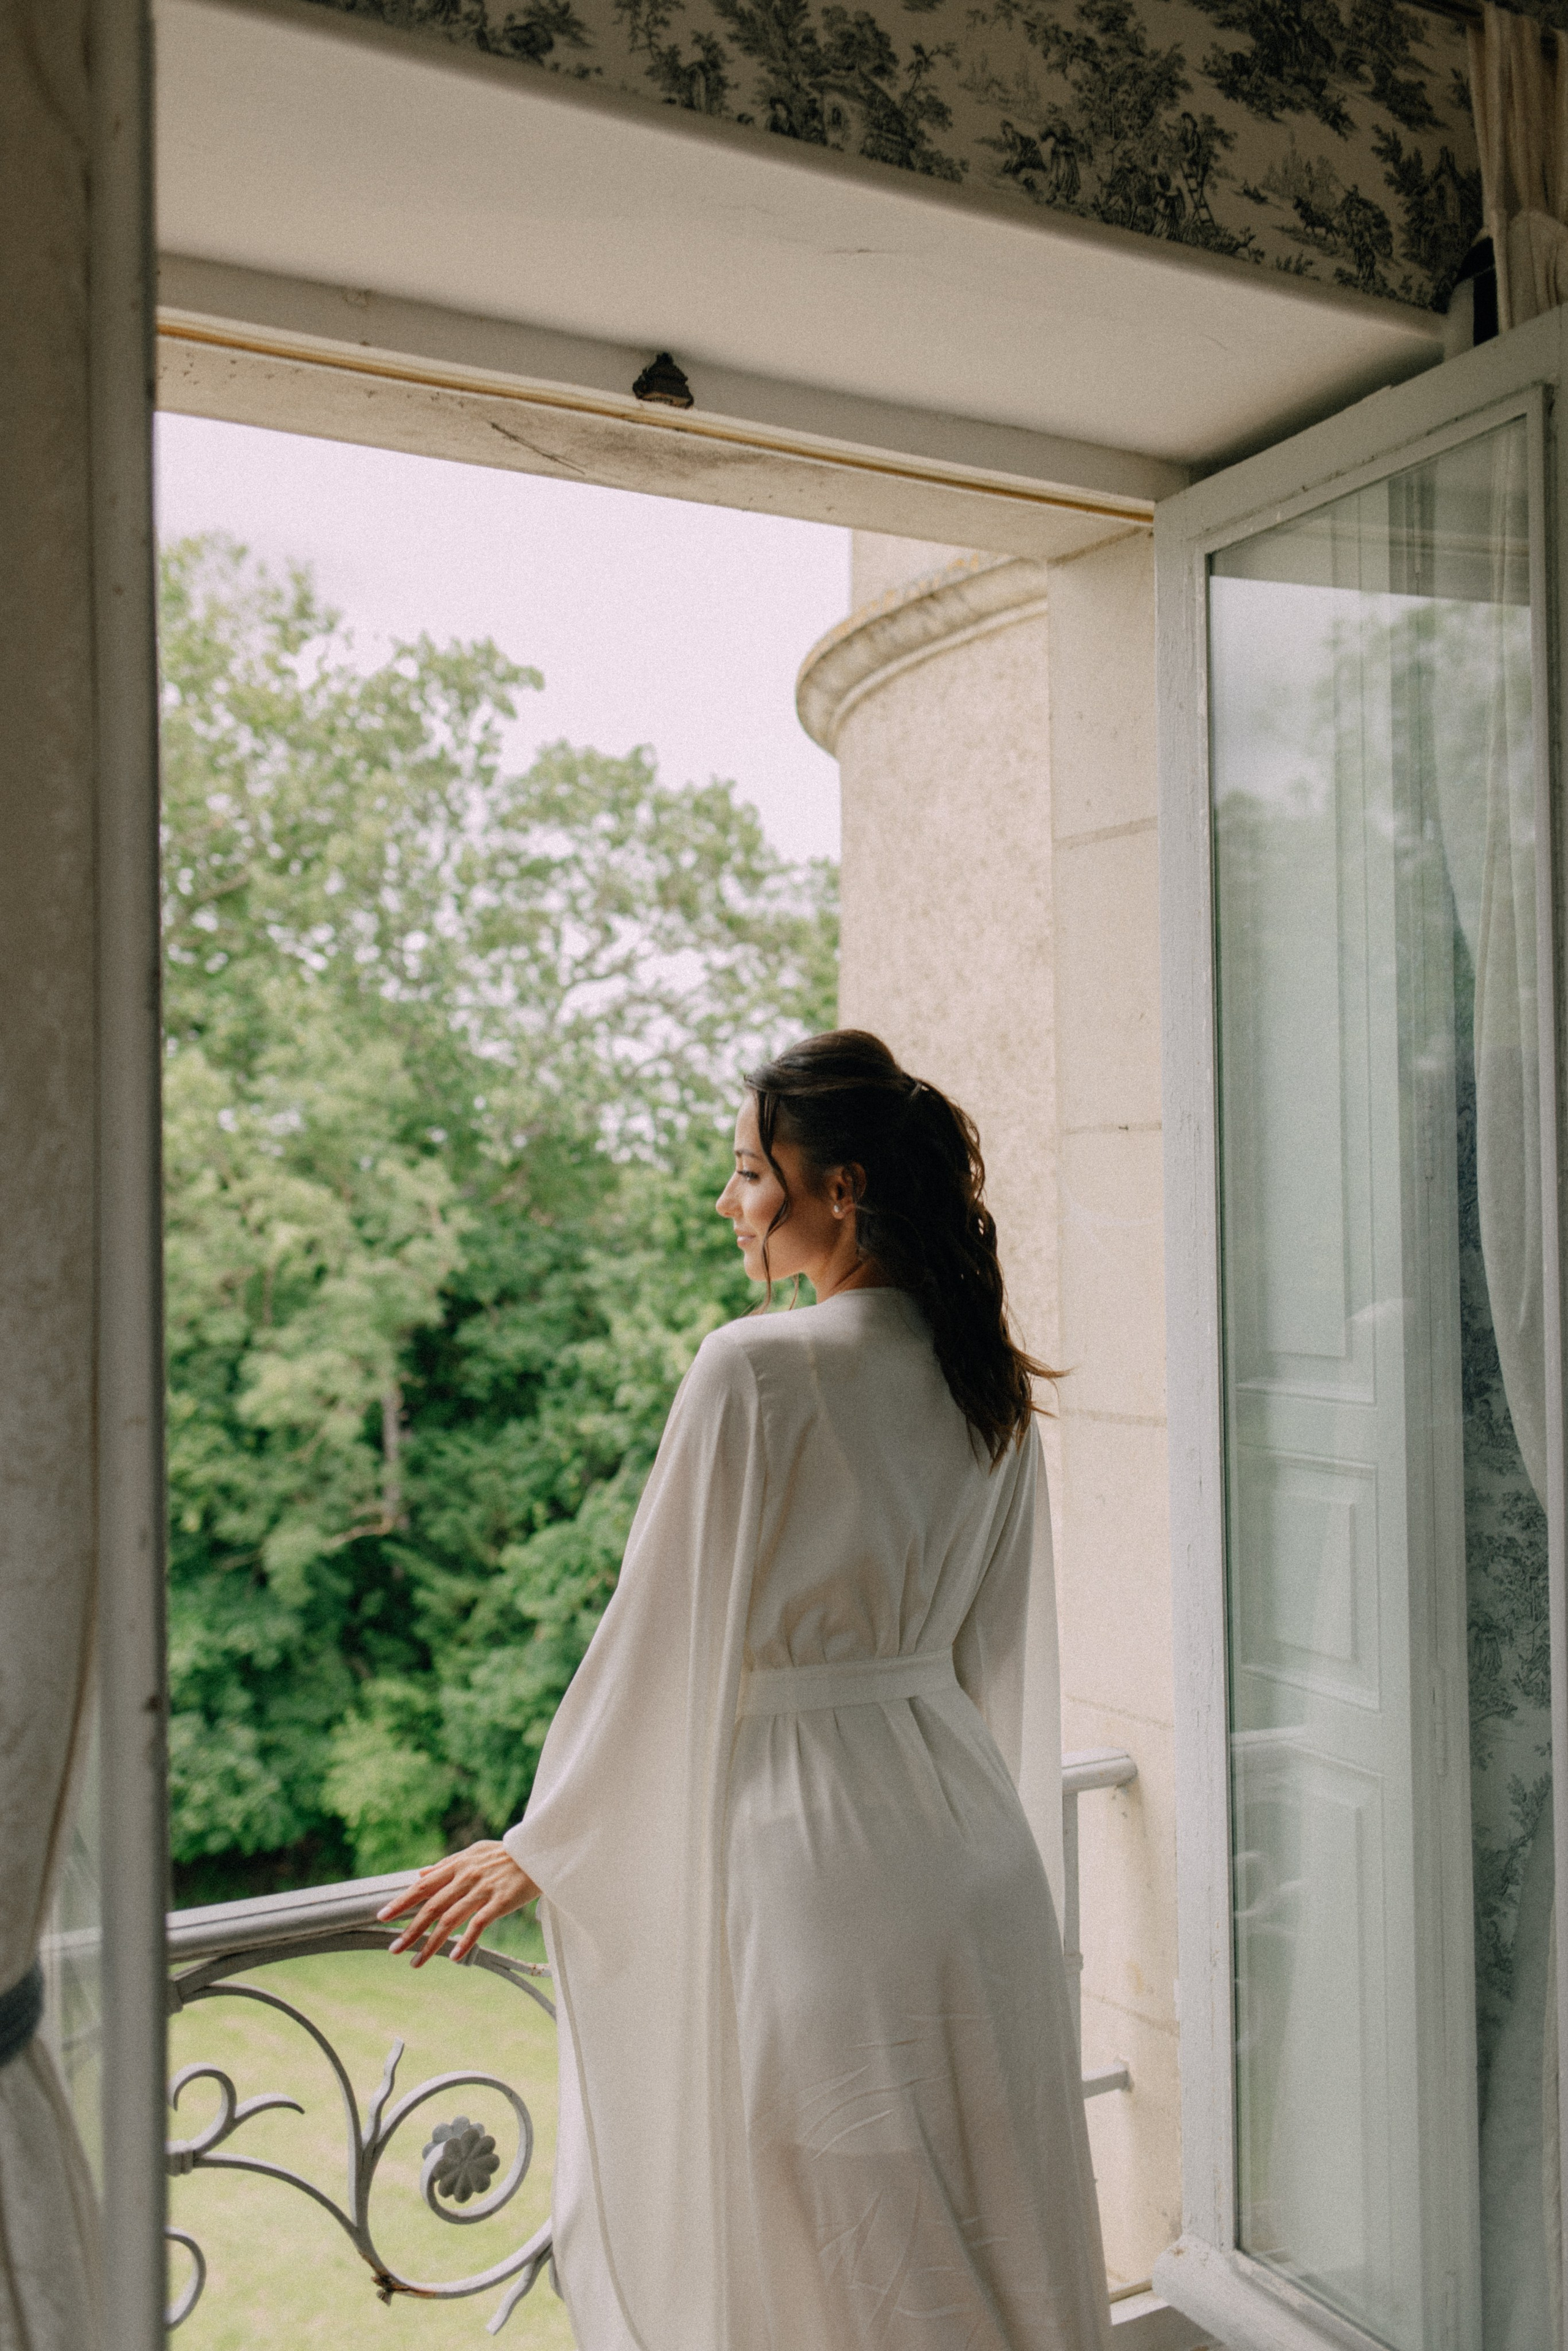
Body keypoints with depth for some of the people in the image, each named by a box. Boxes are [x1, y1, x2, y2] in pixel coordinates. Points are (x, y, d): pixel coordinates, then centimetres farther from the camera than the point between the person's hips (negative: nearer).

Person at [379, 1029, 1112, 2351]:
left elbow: (664, 1633, -13)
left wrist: (541, 1846, 0)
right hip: (970, 1838, 7)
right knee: (988, 2240, 20)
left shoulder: (756, 1370, -18)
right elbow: (996, 1652, 11)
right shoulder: (991, 1382, 2)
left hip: (805, 1845, -6)